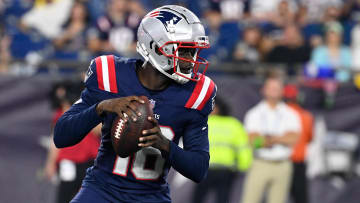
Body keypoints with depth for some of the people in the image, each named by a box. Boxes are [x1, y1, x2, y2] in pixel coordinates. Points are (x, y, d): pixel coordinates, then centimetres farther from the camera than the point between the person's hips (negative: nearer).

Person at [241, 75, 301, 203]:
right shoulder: (254, 114, 4)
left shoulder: (290, 114, 7)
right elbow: (254, 141, -9)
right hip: (260, 164, -1)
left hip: (282, 167, 1)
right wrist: (281, 139, -12)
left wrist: (269, 138, -12)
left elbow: (292, 140, -7)